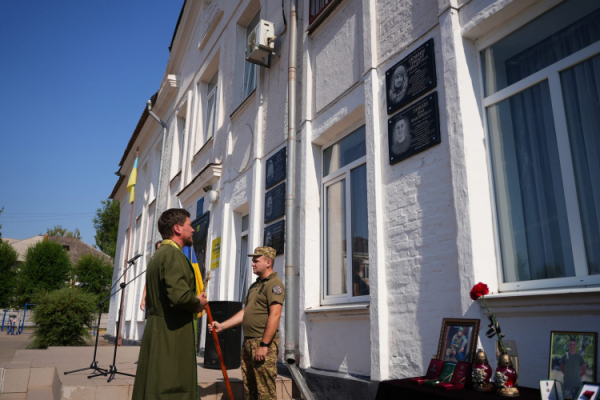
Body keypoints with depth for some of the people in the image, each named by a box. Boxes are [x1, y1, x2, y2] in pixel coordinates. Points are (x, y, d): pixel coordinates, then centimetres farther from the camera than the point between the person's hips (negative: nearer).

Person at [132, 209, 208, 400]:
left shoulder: (157, 255, 16)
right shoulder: (174, 255, -14)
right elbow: (179, 294, -28)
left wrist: (191, 307, 14)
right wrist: (198, 303, -8)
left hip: (155, 331, 10)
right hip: (173, 333, -10)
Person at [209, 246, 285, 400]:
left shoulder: (274, 284, -11)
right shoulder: (255, 285, 19)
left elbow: (275, 315, -19)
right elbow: (245, 312, 20)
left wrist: (264, 345, -22)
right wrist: (222, 326, 13)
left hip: (263, 342, -9)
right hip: (248, 342, 9)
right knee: (249, 387, 14)